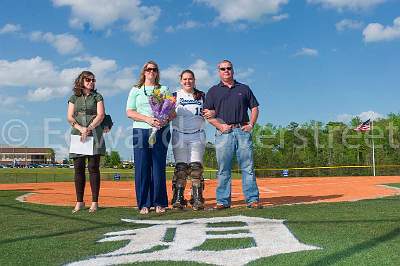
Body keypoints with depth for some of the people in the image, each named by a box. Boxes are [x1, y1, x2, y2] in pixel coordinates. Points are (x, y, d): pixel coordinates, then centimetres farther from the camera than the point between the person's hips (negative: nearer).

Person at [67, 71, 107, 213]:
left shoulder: (97, 96, 10)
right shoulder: (74, 97, 14)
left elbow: (101, 115, -2)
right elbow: (69, 117, 5)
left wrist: (89, 128, -14)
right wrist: (80, 128, -12)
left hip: (94, 135, -2)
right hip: (77, 135, 2)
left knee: (93, 167, -5)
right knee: (78, 168, 1)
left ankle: (94, 202, -2)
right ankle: (79, 202, 9)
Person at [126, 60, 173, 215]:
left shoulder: (164, 90, 17)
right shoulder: (136, 90, 14)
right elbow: (129, 112, 4)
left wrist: (165, 120, -12)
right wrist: (147, 119, -11)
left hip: (161, 131, 0)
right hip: (141, 132, 0)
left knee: (159, 167, -2)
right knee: (142, 168, -3)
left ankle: (160, 203, 3)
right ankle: (143, 204, 2)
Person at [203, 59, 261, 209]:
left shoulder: (244, 89, 18)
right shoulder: (213, 91, 15)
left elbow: (254, 108, 17)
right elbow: (207, 113, 7)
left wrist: (251, 125, 2)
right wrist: (220, 126, -7)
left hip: (243, 131, 1)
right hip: (224, 133, -1)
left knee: (248, 167, -3)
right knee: (223, 169, -1)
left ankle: (252, 199, 0)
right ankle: (223, 201, 4)